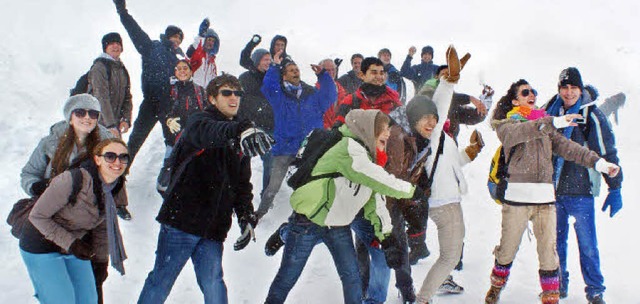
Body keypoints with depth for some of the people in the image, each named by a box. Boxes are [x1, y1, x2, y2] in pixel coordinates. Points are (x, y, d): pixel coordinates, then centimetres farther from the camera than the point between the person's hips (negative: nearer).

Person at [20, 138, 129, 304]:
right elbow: (37, 216, -22)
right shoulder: (74, 180, -31)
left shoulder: (118, 188, -10)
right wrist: (70, 243, -24)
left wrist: (101, 262, 11)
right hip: (41, 247, -6)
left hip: (77, 242, 6)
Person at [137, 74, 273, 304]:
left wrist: (247, 218, 5)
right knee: (162, 281, 3)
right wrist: (240, 131, -50)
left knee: (213, 284, -2)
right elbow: (207, 132, -30)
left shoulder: (242, 142, 16)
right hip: (181, 222, -5)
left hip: (213, 229, 5)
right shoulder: (198, 122, -3)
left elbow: (243, 184, 22)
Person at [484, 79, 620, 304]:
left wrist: (598, 162, -4)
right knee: (508, 249, 5)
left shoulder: (545, 125, 18)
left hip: (545, 197, 4)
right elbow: (520, 132, -20)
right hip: (517, 197, -4)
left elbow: (567, 147, 9)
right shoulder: (507, 125, 3)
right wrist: (554, 122, -32)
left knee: (548, 252, 1)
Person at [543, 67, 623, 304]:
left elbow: (607, 153, -3)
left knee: (587, 244, 0)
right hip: (552, 190, 4)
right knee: (555, 242, 11)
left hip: (580, 191, -4)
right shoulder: (551, 112, 7)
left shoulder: (592, 116, -4)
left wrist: (615, 189, -5)